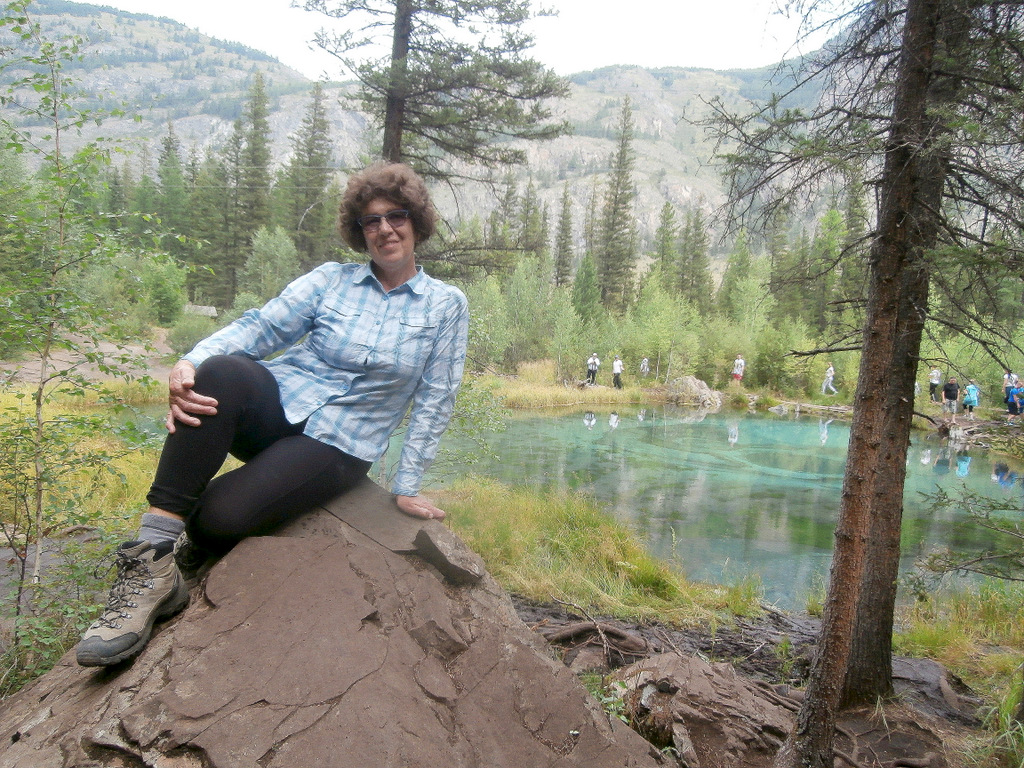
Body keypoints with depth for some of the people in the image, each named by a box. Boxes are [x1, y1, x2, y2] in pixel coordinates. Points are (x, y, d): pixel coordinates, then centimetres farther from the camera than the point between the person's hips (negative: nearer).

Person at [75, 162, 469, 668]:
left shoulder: (446, 306, 6)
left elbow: (435, 399, 5)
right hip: (276, 404, 2)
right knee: (223, 372, -35)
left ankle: (185, 547, 9)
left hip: (338, 446, -2)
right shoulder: (330, 280, 9)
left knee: (223, 514, -29)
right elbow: (260, 326, -3)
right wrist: (190, 362, -24)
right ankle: (152, 559, -31)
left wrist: (407, 487, 2)